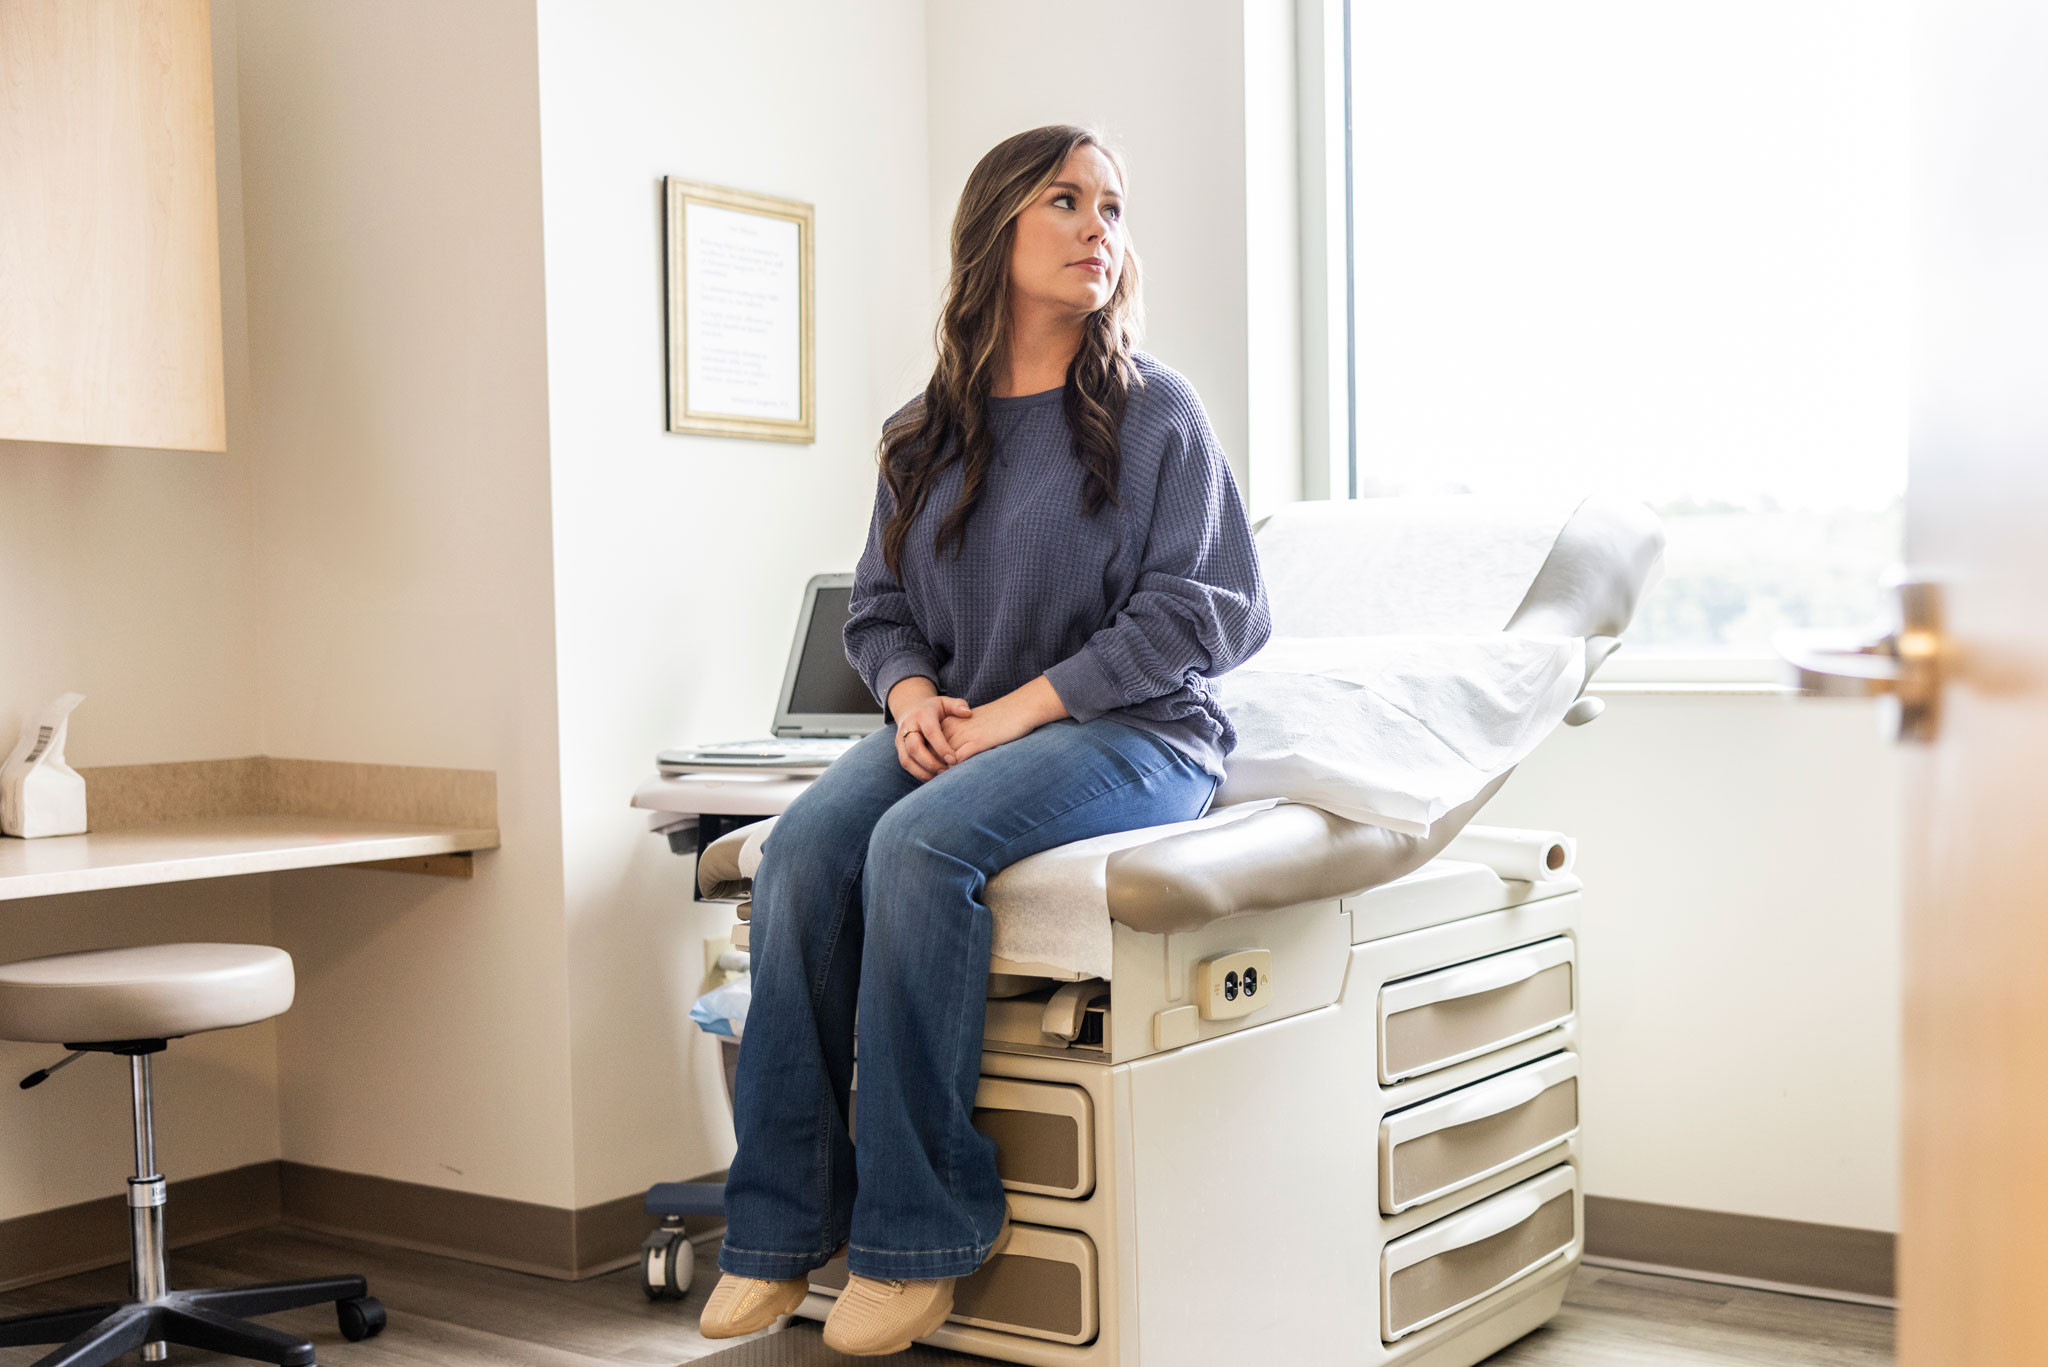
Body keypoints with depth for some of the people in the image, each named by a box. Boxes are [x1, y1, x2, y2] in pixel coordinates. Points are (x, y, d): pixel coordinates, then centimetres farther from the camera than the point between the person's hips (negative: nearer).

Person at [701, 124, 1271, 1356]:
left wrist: (1021, 708, -15)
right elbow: (880, 604, 18)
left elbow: (1191, 611, -7)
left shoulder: (1153, 410, 0)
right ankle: (784, 1224, -19)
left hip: (1133, 734, -4)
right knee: (806, 843, -25)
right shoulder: (927, 434, 14)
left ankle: (917, 1236, -23)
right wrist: (912, 689, -5)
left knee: (921, 845, -33)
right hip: (960, 729, 5)